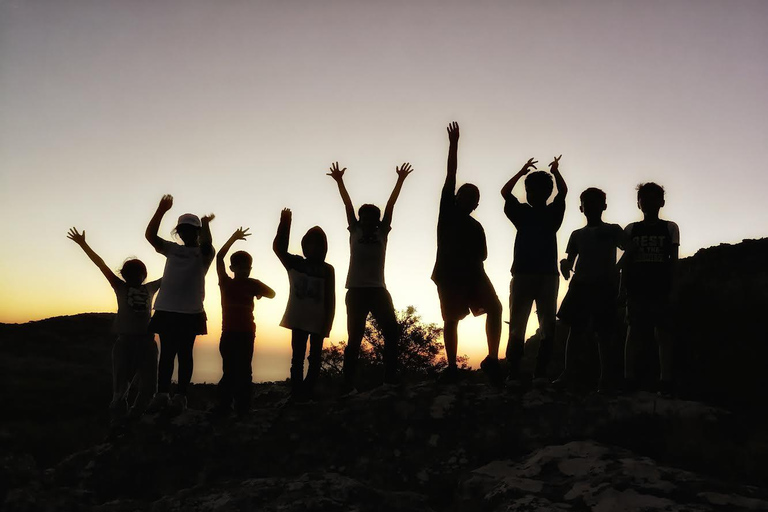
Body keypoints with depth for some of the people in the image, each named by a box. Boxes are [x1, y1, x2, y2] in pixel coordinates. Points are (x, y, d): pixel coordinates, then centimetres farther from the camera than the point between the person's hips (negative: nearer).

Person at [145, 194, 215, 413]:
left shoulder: (203, 254, 3)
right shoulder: (172, 249, 12)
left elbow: (207, 244, -22)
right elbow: (150, 235, -1)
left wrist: (205, 224, -33)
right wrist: (161, 210, -11)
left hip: (190, 312, -3)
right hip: (166, 310, 3)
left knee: (184, 354, 2)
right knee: (166, 353, 6)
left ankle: (181, 396, 6)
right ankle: (162, 394, 11)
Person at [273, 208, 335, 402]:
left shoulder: (327, 270, 0)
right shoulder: (294, 263, 2)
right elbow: (278, 247, -10)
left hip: (318, 320, 0)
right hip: (299, 318, 0)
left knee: (315, 358, 3)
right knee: (297, 357, 3)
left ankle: (307, 391, 4)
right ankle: (296, 393, 5)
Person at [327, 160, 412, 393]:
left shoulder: (382, 233, 12)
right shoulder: (355, 231, 11)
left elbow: (391, 204, 10)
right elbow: (348, 205, 7)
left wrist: (400, 180, 9)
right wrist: (339, 181, 4)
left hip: (378, 290, 2)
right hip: (356, 291, -2)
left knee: (392, 332, -8)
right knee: (354, 338, 0)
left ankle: (390, 379, -4)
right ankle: (349, 385, -1)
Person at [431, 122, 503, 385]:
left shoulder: (476, 227, 17)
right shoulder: (447, 209, 10)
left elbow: (481, 256, 13)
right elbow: (450, 175, 2)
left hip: (472, 274, 2)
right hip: (448, 274, -2)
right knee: (450, 319, -2)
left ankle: (492, 359, -8)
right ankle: (452, 366, 0)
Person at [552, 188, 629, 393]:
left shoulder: (613, 231, 8)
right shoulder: (577, 235, 16)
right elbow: (569, 261, 12)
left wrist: (616, 271, -19)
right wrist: (566, 267, -12)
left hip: (605, 288, -3)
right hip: (581, 286, 3)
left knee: (604, 332, -4)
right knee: (575, 329, -3)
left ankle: (605, 378, 0)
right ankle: (567, 373, -1)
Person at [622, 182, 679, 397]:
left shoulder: (670, 228, 8)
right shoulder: (631, 230, 11)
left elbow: (673, 260, 4)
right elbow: (626, 262, 8)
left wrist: (672, 288, -6)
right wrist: (623, 288, 0)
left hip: (661, 289, -1)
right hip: (636, 289, 1)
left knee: (664, 333, -4)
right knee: (634, 332, -1)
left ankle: (665, 383, -4)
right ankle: (629, 381, 0)